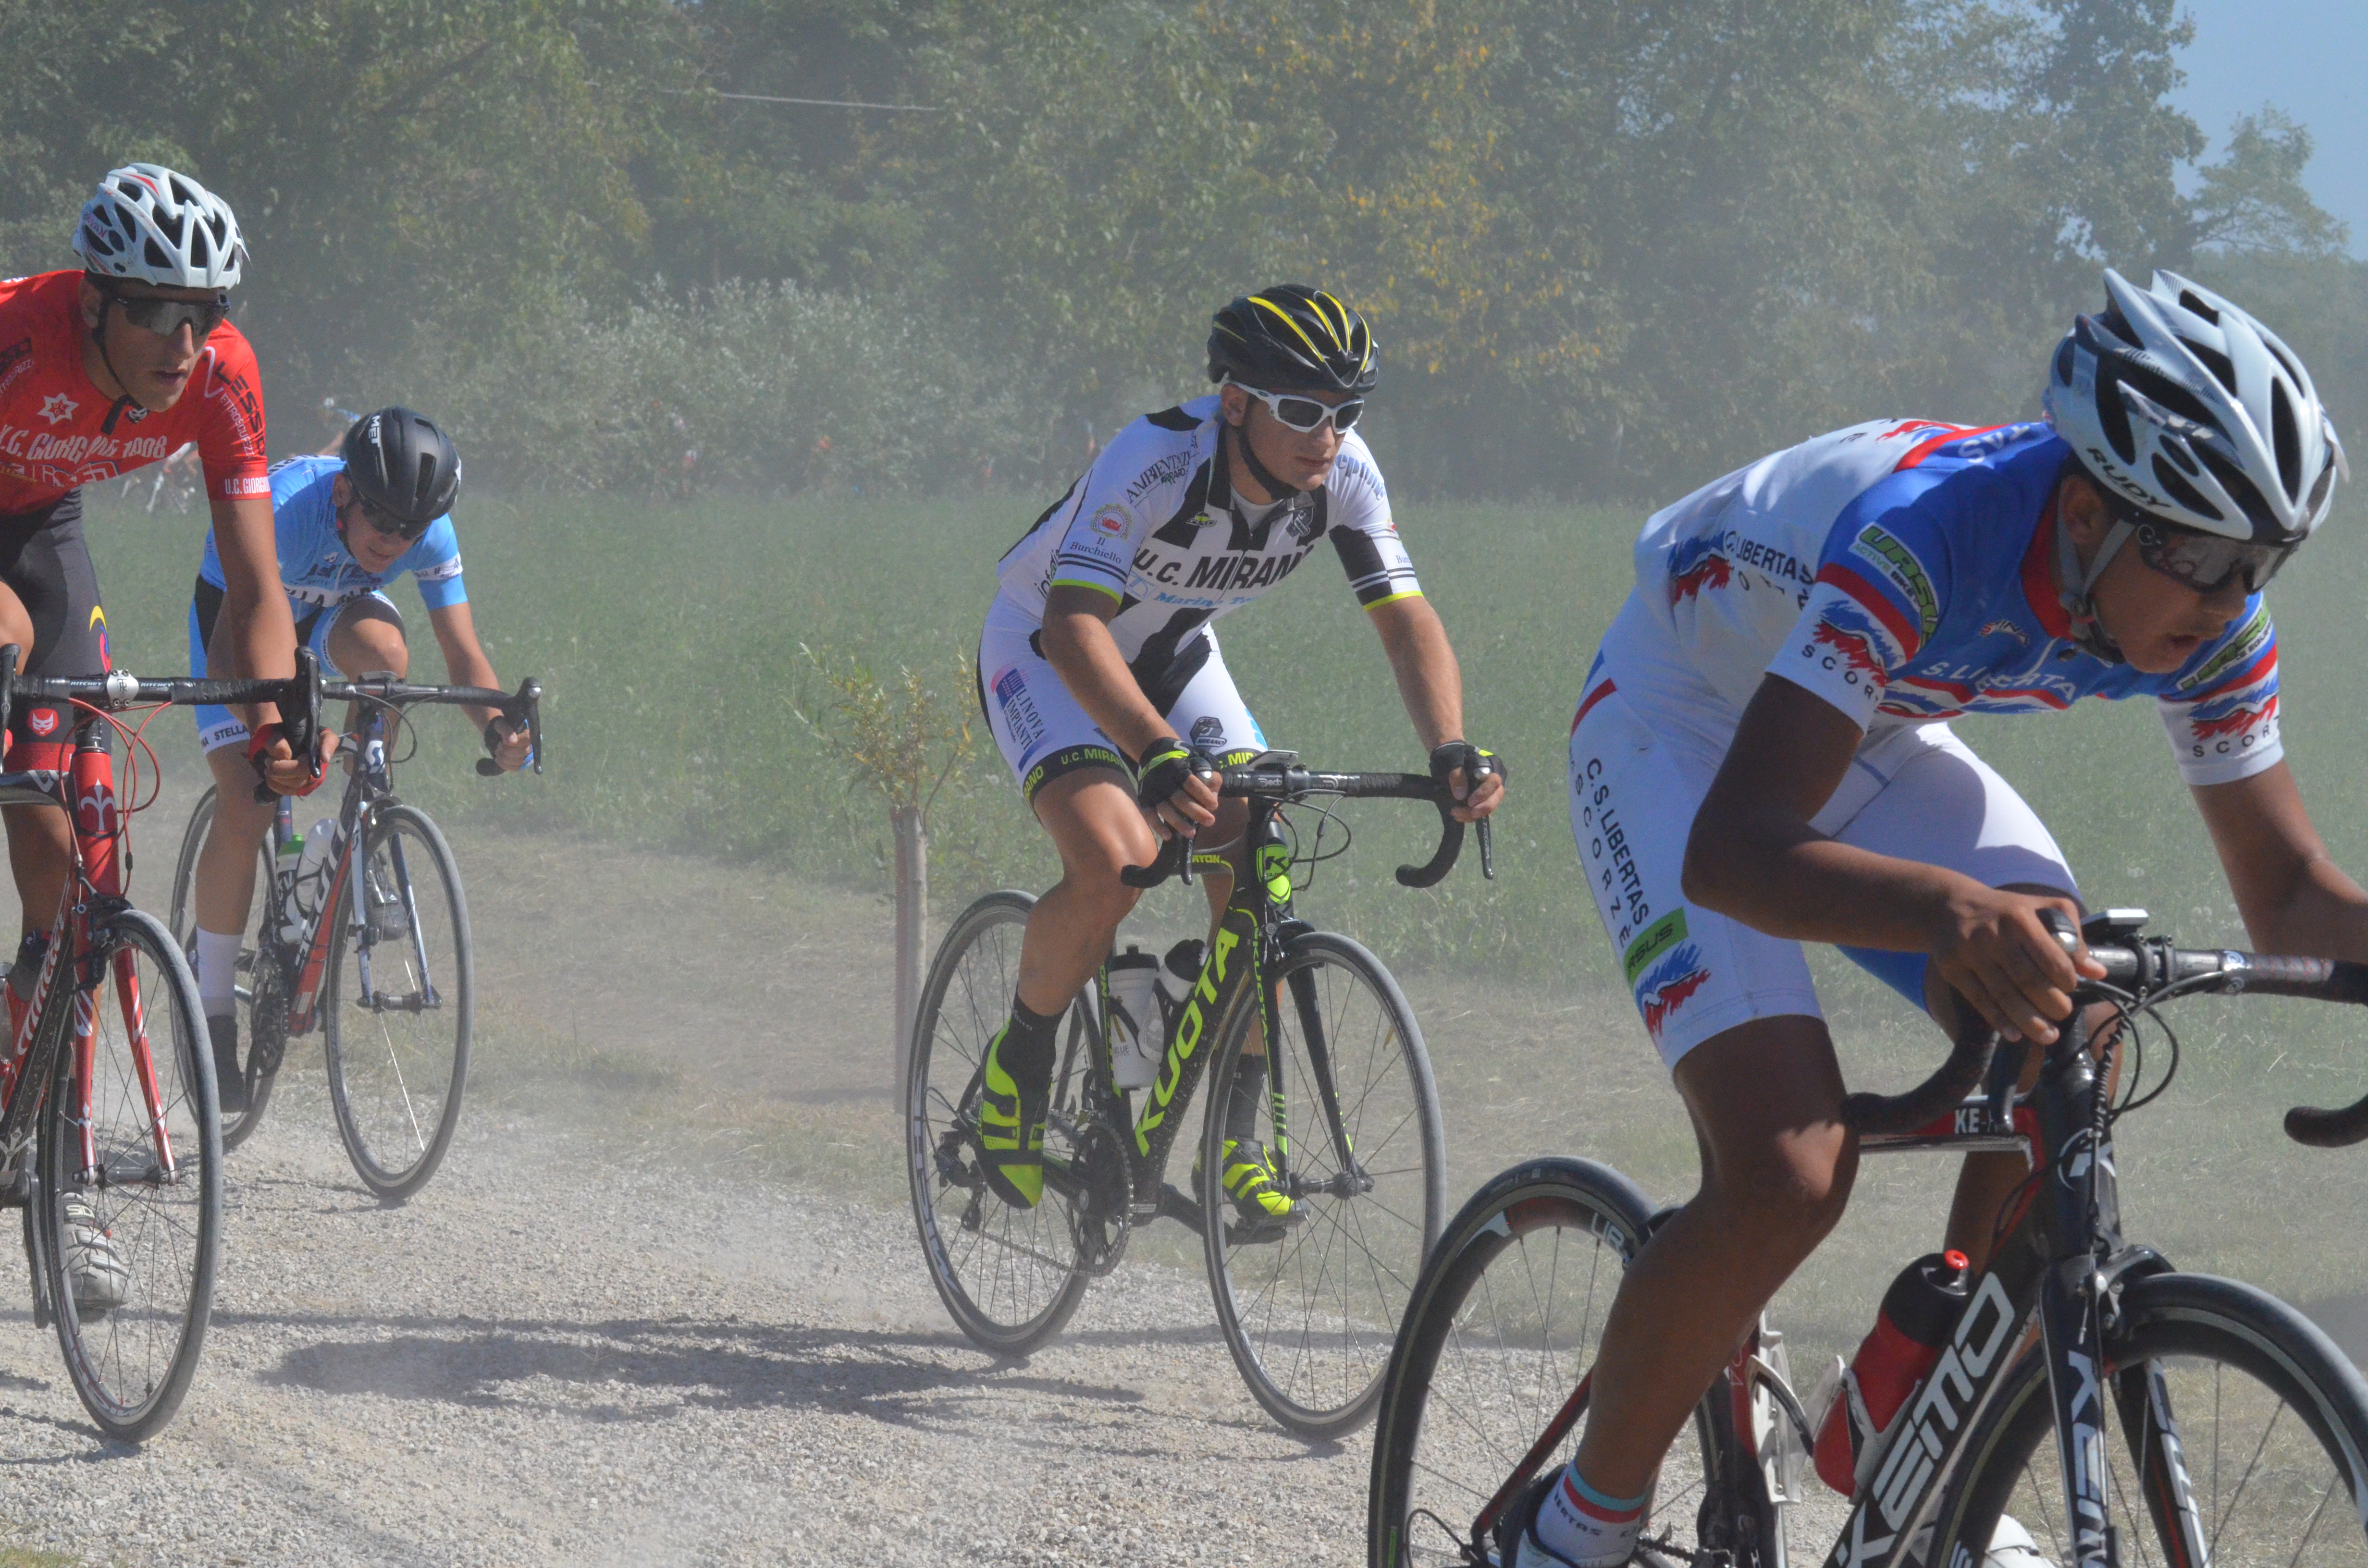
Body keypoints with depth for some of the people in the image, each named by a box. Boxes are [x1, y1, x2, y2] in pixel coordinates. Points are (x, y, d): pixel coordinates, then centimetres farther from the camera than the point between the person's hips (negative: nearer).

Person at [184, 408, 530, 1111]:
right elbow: (230, 645, -44)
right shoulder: (285, 507, -40)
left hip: (335, 609, 3)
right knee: (244, 809, -19)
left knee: (383, 650, -34)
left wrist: (496, 726, -45)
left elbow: (464, 657, -24)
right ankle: (214, 1012, -5)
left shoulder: (430, 533, -28)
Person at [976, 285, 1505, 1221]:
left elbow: (1406, 617, -20)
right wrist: (1160, 755, -60)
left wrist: (1451, 749, -39)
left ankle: (1235, 1135, 0)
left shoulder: (1343, 475, -20)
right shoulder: (1156, 461, -37)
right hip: (1043, 650, -5)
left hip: (1172, 653, 5)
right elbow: (1075, 625, -45)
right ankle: (1018, 1063, -3)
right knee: (1115, 862, -28)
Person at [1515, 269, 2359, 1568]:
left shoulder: (2205, 617, -19)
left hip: (1868, 742, 7)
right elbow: (1730, 850, -48)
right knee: (1788, 1177, -23)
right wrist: (1947, 908, -66)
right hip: (1681, 729, -7)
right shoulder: (1926, 536, -40)